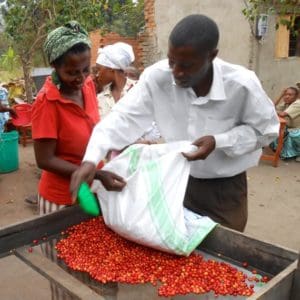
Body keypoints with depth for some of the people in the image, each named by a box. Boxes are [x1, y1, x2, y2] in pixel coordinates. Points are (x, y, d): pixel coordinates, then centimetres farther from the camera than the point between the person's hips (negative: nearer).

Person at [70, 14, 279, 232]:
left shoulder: (241, 84, -24)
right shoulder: (157, 77, -19)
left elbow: (267, 129, -11)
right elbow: (124, 116, -19)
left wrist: (218, 142, -26)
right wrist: (91, 160, -32)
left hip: (227, 189, -2)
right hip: (179, 181, 2)